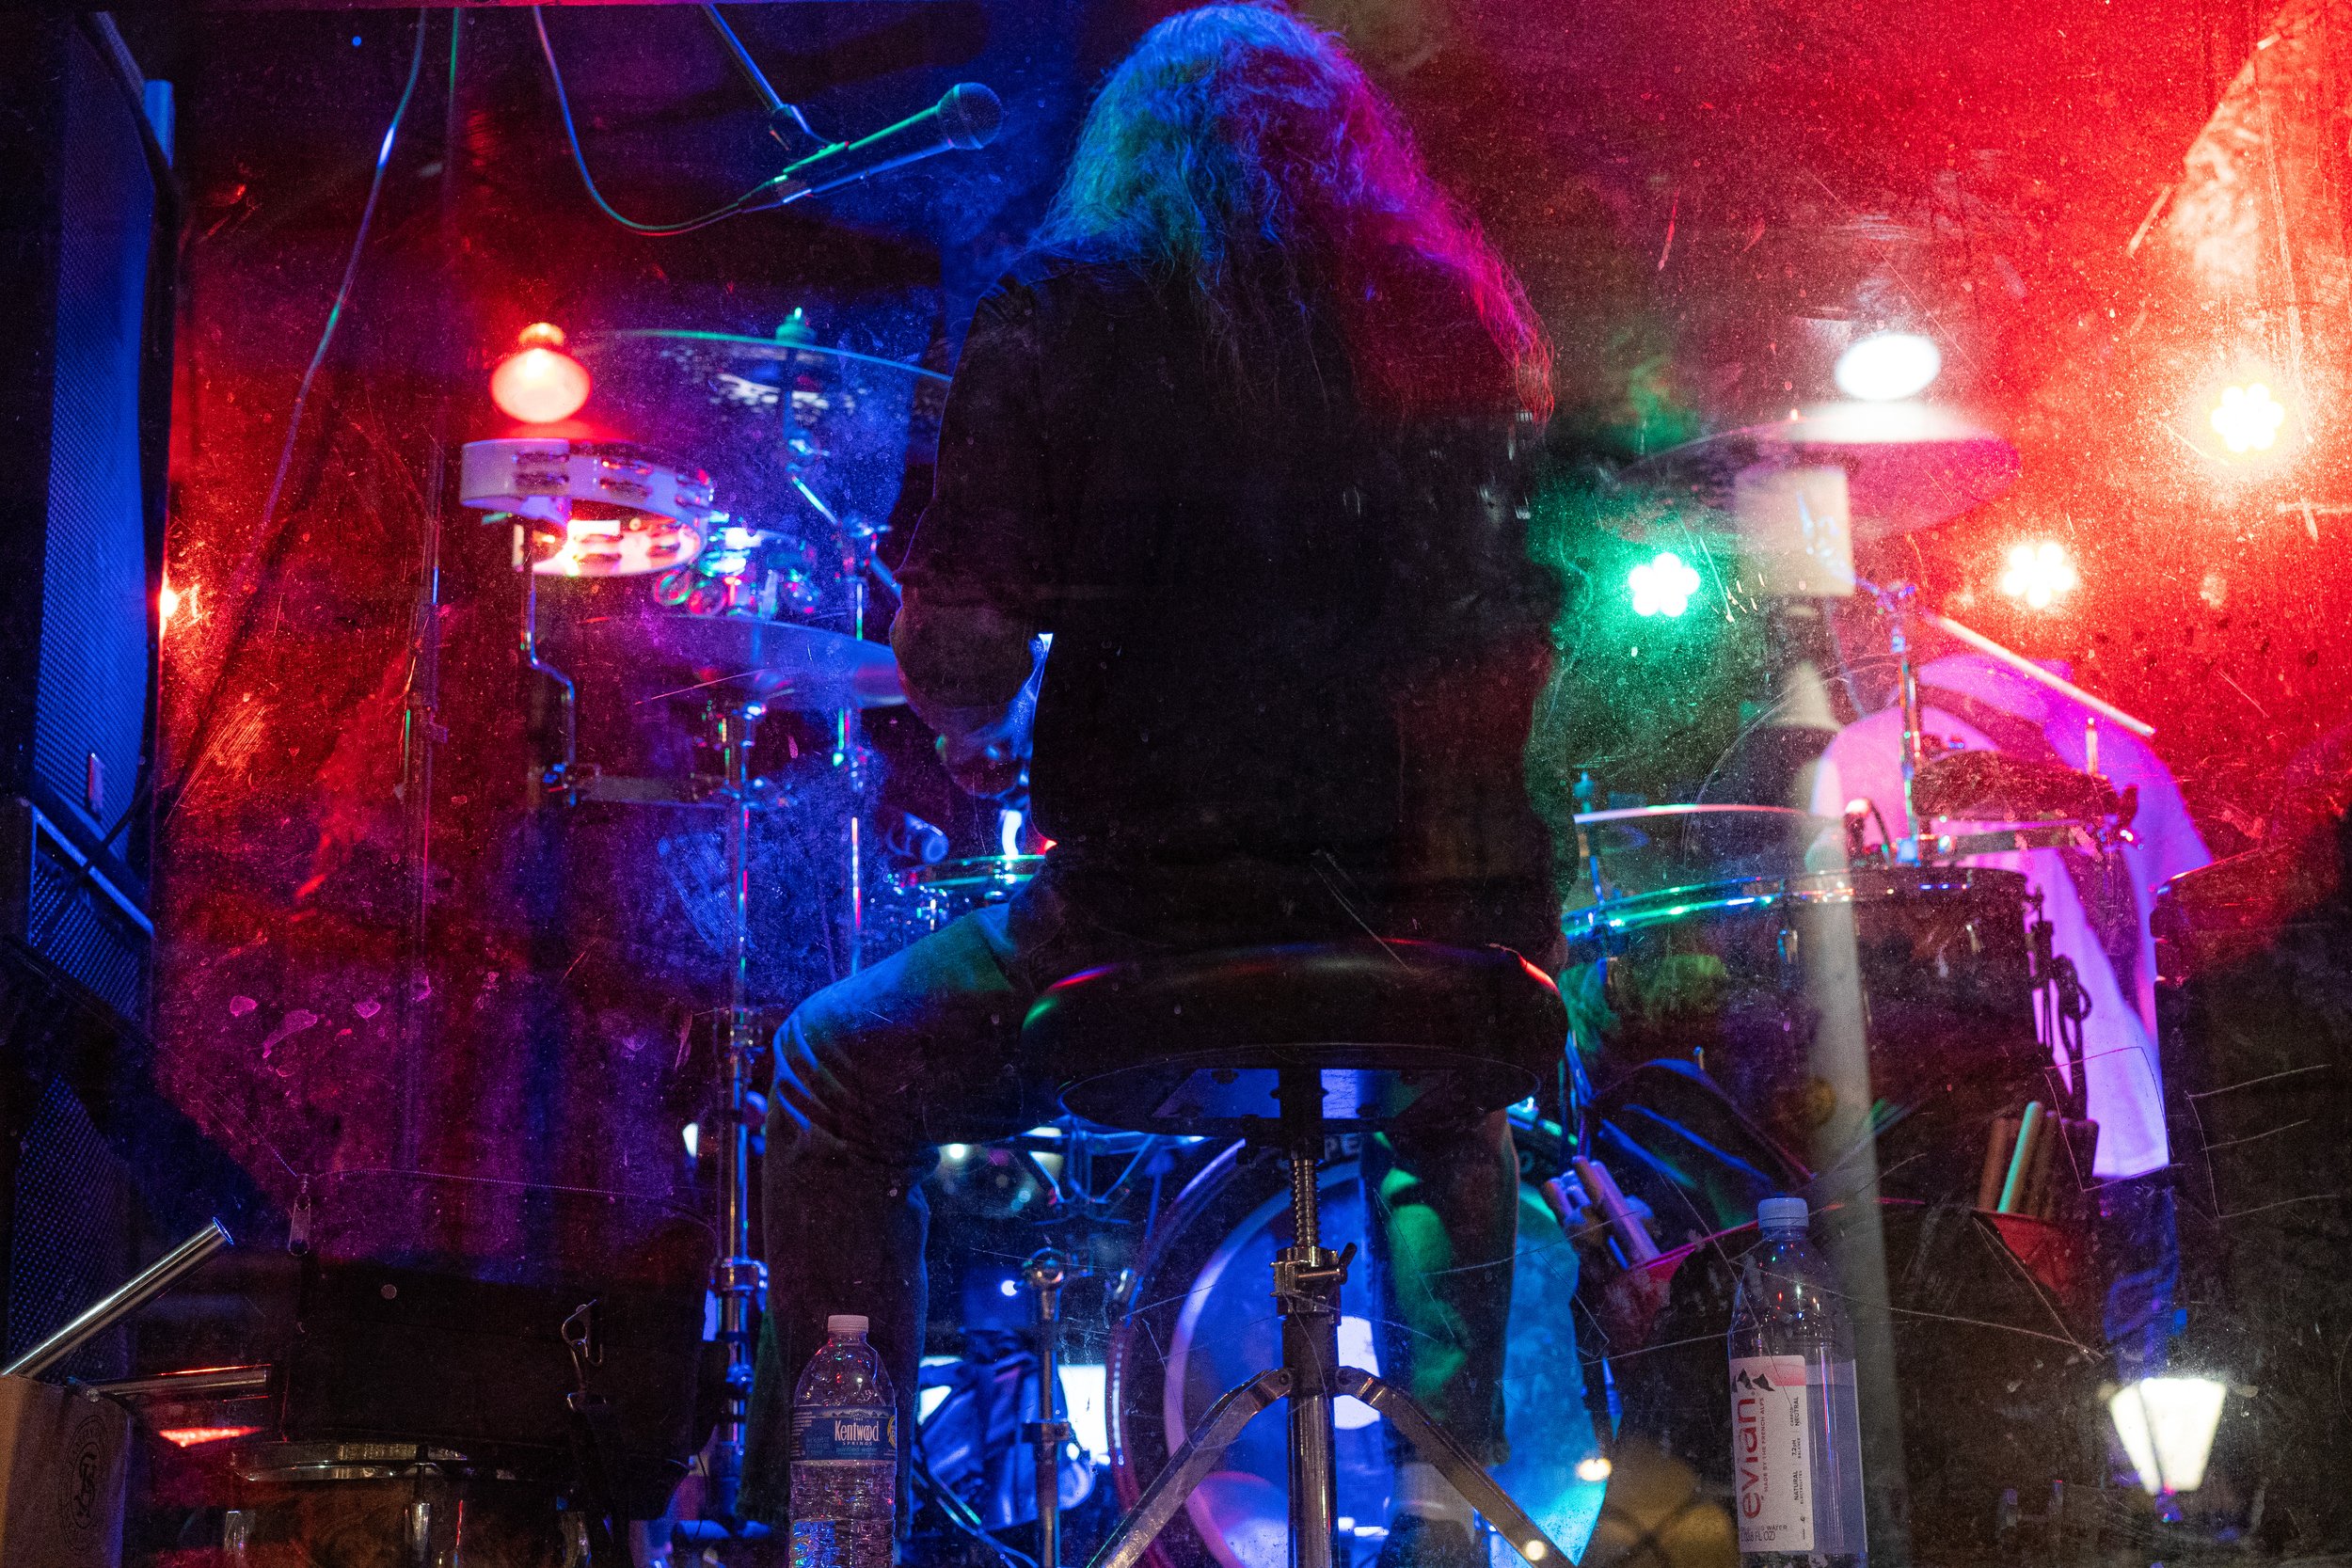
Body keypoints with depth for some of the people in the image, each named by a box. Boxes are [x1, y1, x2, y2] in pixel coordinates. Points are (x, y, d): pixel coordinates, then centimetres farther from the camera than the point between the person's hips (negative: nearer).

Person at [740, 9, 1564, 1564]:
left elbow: (963, 635, -5)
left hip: (1173, 908, -4)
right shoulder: (1469, 322, 14)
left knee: (841, 1077, 22)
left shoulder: (1071, 309, 3)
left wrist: (977, 734, 16)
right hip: (1458, 915, 4)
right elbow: (1528, 635, 16)